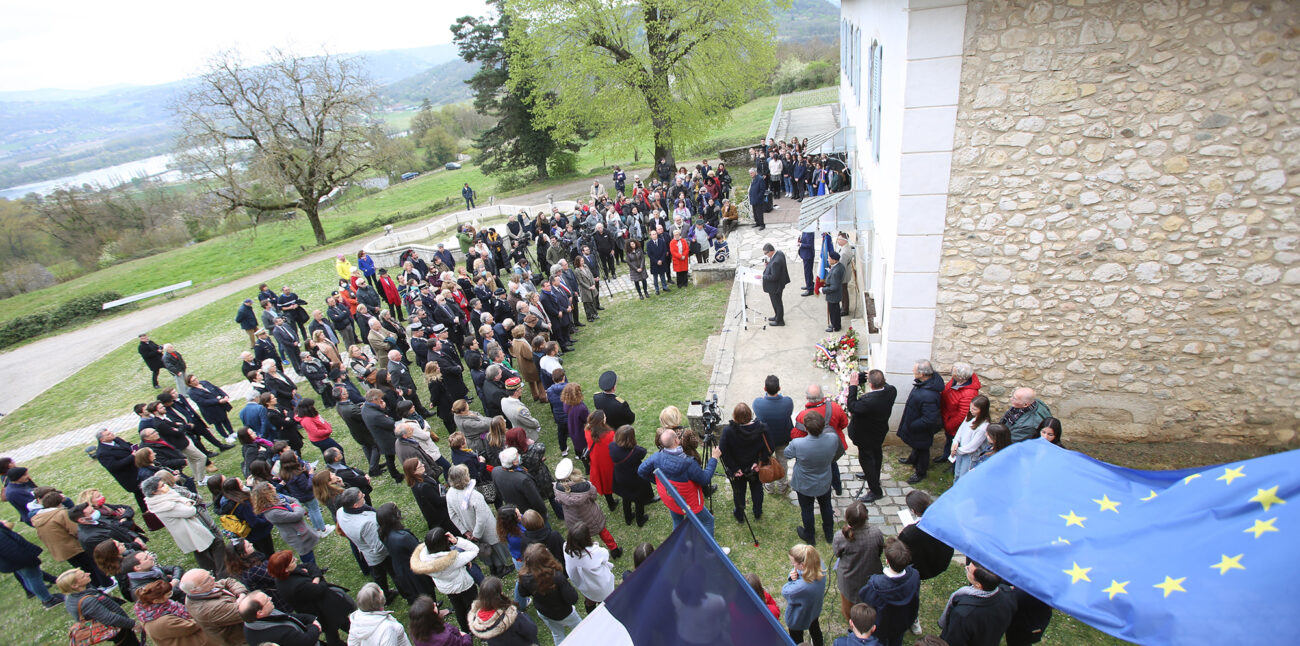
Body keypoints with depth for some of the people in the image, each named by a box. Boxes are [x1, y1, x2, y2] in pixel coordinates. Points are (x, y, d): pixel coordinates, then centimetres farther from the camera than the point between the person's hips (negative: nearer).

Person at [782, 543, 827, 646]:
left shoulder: (800, 587, -49)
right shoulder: (820, 570, -29)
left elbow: (785, 592, -28)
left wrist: (792, 579, -24)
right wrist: (794, 577, -33)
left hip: (798, 619, -5)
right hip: (815, 610, 6)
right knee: (815, 630, 37)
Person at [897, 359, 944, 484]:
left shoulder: (928, 396, -43)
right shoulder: (932, 378, -13)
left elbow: (929, 420, -36)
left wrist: (910, 426, -22)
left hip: (921, 430, -9)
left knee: (922, 449, 18)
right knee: (916, 446, 34)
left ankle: (921, 473, 42)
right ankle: (912, 459, 61)